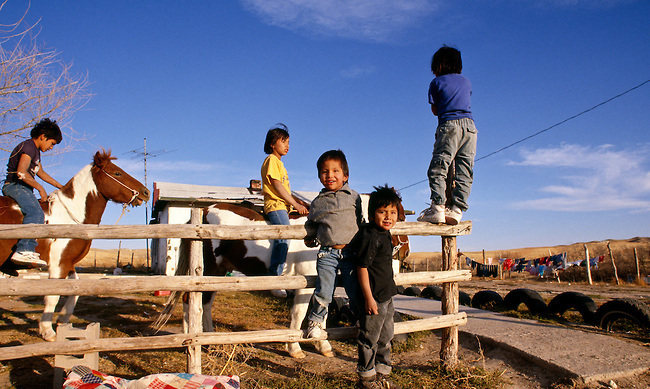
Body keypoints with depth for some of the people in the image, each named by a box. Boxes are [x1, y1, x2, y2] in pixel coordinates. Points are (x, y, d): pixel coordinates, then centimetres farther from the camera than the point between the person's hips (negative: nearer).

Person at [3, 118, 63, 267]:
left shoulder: (35, 150, 21)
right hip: (14, 186, -11)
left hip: (23, 188, 11)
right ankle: (25, 251, -44)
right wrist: (40, 188, -18)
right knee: (36, 213, -32)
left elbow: (40, 172, 33)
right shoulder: (28, 147, -12)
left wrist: (60, 186, 31)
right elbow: (21, 172, -25)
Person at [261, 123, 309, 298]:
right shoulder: (272, 160, -4)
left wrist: (299, 201, 15)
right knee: (283, 240, -18)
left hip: (281, 206, 10)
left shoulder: (278, 162, 25)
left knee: (280, 242, 5)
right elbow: (277, 186, -13)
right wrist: (296, 205, -12)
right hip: (276, 206, -10)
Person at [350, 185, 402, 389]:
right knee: (369, 339, 4)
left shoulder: (384, 235, 9)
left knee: (386, 337, 19)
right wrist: (369, 298, -22)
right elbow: (362, 267, -21)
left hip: (386, 296, 10)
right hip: (374, 297, -10)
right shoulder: (371, 237, -19)